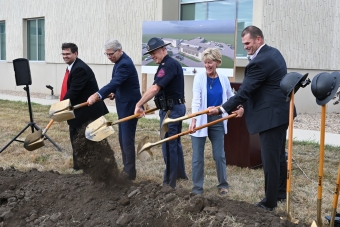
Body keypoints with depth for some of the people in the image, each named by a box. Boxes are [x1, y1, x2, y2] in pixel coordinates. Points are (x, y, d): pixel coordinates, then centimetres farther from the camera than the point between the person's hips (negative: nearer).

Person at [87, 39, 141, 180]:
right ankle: (126, 169, 23)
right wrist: (114, 93, 2)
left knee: (127, 140, -5)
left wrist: (96, 95, -42)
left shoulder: (125, 64, -21)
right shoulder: (120, 61, 10)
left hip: (129, 106, -10)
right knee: (123, 140, 14)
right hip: (124, 105, 10)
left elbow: (114, 83, -34)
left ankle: (130, 173, 3)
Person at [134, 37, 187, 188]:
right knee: (175, 142, 20)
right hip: (174, 108, 11)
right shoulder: (166, 64, 14)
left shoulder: (169, 64, -19)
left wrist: (139, 105, -27)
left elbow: (155, 88, -28)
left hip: (171, 110, -11)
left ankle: (169, 182, 3)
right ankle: (180, 172, 34)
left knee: (168, 145, -5)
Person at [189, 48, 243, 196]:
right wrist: (193, 119, -30)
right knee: (198, 156, 3)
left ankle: (223, 184, 25)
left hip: (217, 121, 2)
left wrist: (239, 106, -1)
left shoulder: (223, 79, 2)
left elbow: (230, 97, 18)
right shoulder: (199, 78, -7)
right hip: (201, 121, -2)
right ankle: (197, 188, 14)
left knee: (219, 155, 9)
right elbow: (196, 100, -17)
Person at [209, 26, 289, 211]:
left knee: (270, 159, -2)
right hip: (280, 111, 11)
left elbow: (243, 92, -20)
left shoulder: (259, 62, -22)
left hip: (271, 115, -11)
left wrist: (221, 109, -13)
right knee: (279, 155, 21)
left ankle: (270, 201, 8)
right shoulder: (273, 53, 10)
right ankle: (281, 192, 35)